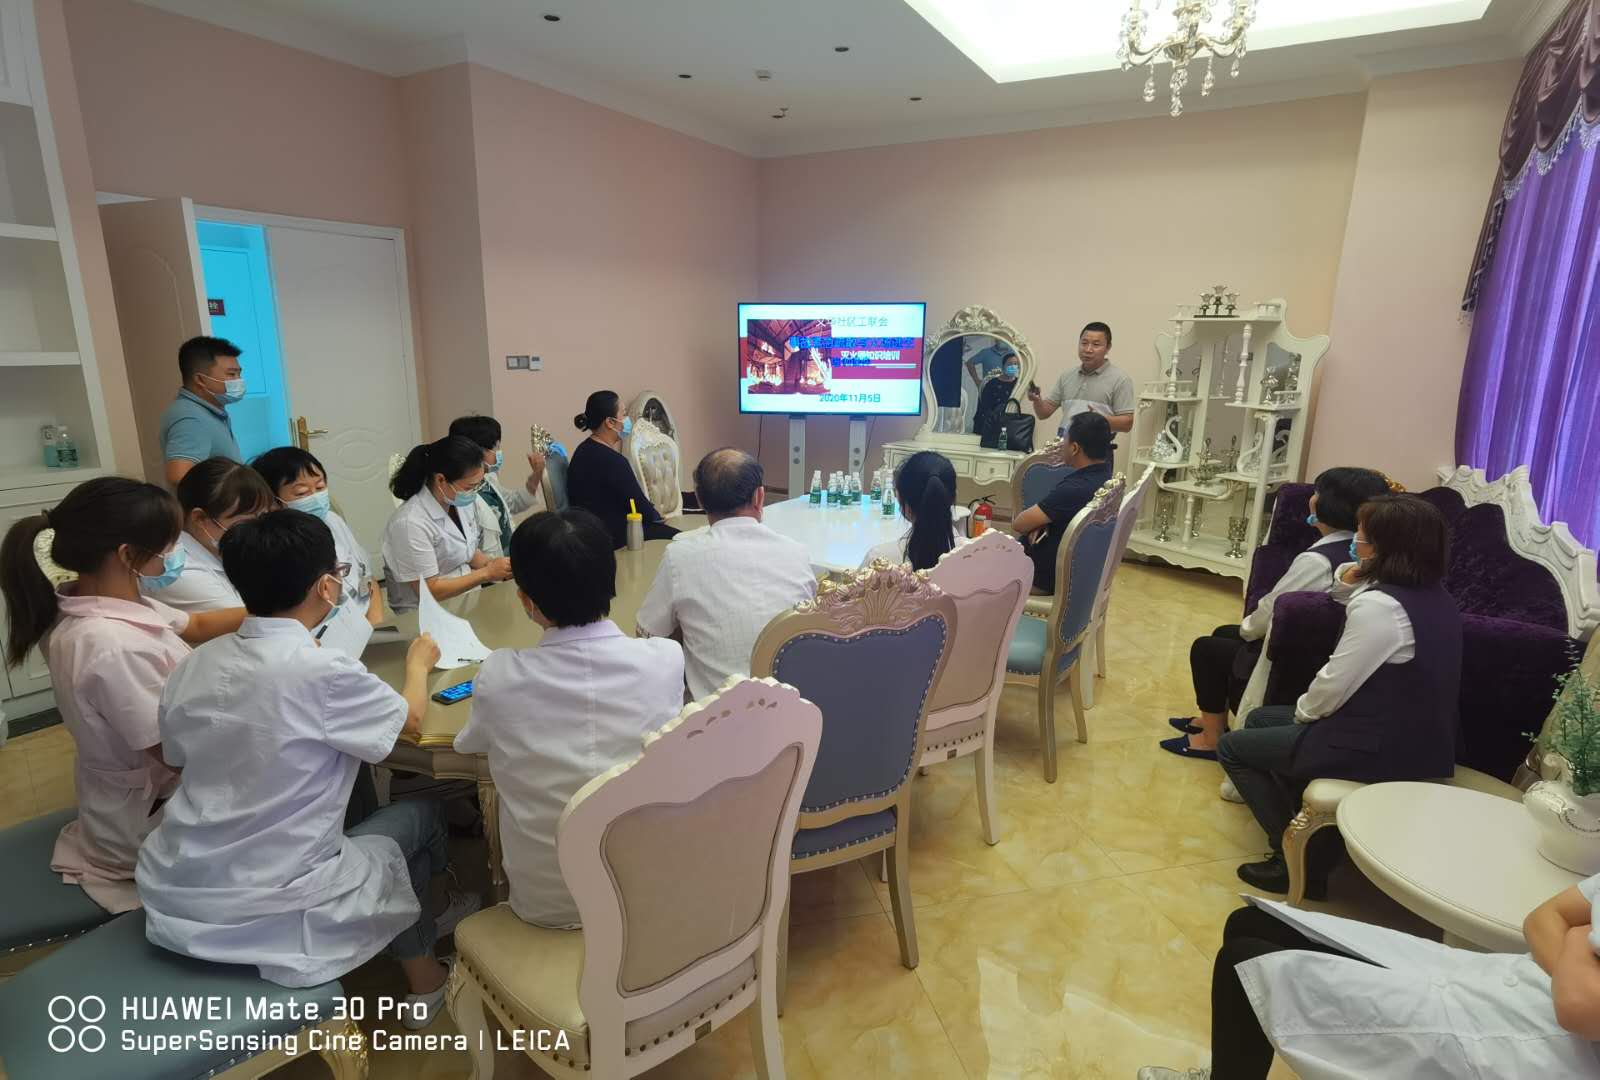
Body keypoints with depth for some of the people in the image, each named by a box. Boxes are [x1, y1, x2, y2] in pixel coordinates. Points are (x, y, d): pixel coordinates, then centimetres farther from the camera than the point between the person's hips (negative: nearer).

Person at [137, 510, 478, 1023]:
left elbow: (178, 754, 14)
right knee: (419, 815, 15)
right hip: (264, 913, -6)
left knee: (355, 808, 25)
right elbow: (409, 719, -5)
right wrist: (418, 662, 15)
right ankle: (423, 977, 34)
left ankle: (415, 932, 40)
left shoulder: (195, 665, -4)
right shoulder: (324, 672, -23)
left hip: (172, 898, 7)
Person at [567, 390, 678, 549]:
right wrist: (657, 516, 5)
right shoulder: (611, 460, -22)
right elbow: (639, 505, -15)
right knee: (676, 536, -4)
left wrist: (651, 512, 8)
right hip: (612, 537, -10)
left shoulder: (585, 450, 9)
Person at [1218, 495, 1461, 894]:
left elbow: (1334, 685, -18)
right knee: (1260, 719, 23)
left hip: (1379, 751, -10)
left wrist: (1302, 711, 0)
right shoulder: (1436, 597, 5)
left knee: (1233, 747, 5)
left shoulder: (1378, 605, -25)